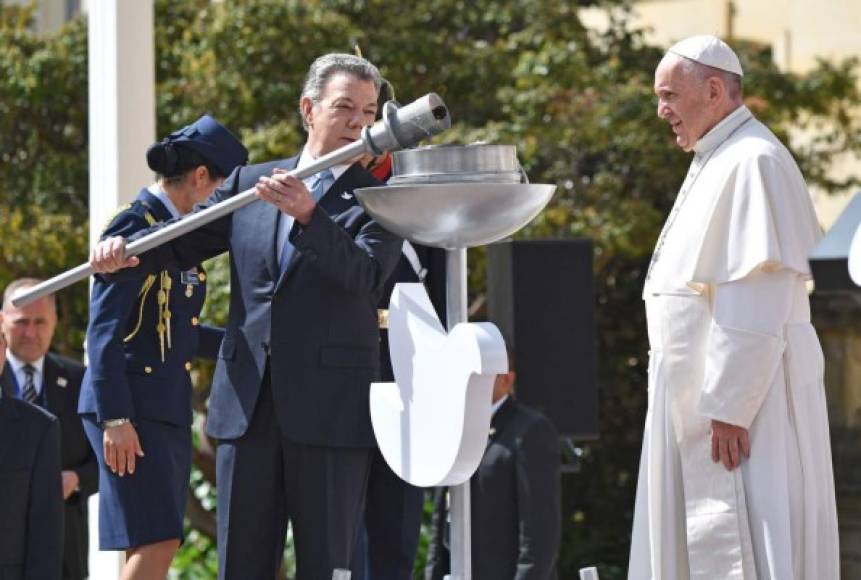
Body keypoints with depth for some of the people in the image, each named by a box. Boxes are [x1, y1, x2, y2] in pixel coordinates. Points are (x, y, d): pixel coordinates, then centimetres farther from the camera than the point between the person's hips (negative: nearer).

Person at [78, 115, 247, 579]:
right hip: (131, 407, -9)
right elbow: (103, 329, -15)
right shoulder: (135, 227, -9)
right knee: (156, 540, -16)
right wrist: (114, 418, -20)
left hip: (169, 409, 9)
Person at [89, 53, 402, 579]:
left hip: (330, 410, -4)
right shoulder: (249, 184, 15)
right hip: (249, 404, 4)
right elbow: (183, 243, 14)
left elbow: (366, 276, -12)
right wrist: (124, 251, -7)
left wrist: (308, 216, -26)